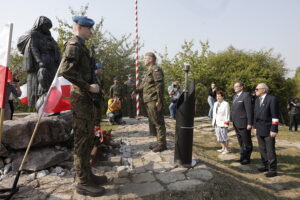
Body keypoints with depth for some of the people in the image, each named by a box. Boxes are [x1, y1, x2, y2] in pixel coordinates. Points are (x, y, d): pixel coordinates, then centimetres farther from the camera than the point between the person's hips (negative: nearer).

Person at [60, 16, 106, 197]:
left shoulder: (82, 46, 21)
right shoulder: (74, 45, -9)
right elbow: (66, 70, -23)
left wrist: (94, 86, 13)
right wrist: (88, 86, -20)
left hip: (86, 96, 10)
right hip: (81, 97, -10)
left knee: (88, 138, 15)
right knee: (82, 139, -4)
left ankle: (87, 174, 27)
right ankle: (83, 182, 7)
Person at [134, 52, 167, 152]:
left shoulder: (156, 69, -8)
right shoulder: (148, 71, 22)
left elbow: (160, 85, -18)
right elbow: (144, 86, 26)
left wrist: (159, 101, -23)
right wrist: (136, 90, 10)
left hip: (154, 101, -10)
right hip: (148, 101, 10)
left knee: (158, 122, -5)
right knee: (153, 123, 14)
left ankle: (162, 144, 3)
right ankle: (159, 142, 23)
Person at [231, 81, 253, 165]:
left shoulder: (246, 95, -10)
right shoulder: (235, 96, 15)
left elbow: (249, 110, -16)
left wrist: (250, 123, -19)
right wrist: (233, 122, 11)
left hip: (244, 124, -8)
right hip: (236, 124, 8)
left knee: (247, 143, 5)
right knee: (241, 142, 16)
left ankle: (247, 158, 16)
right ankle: (242, 156, 27)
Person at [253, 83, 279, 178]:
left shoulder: (272, 99, -10)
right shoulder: (257, 100, 12)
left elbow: (275, 116, -14)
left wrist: (274, 130, -16)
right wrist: (255, 127, 13)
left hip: (268, 130, -7)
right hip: (259, 130, 7)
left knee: (270, 150, 1)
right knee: (262, 149, 13)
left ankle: (272, 170, 12)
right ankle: (266, 166, 27)